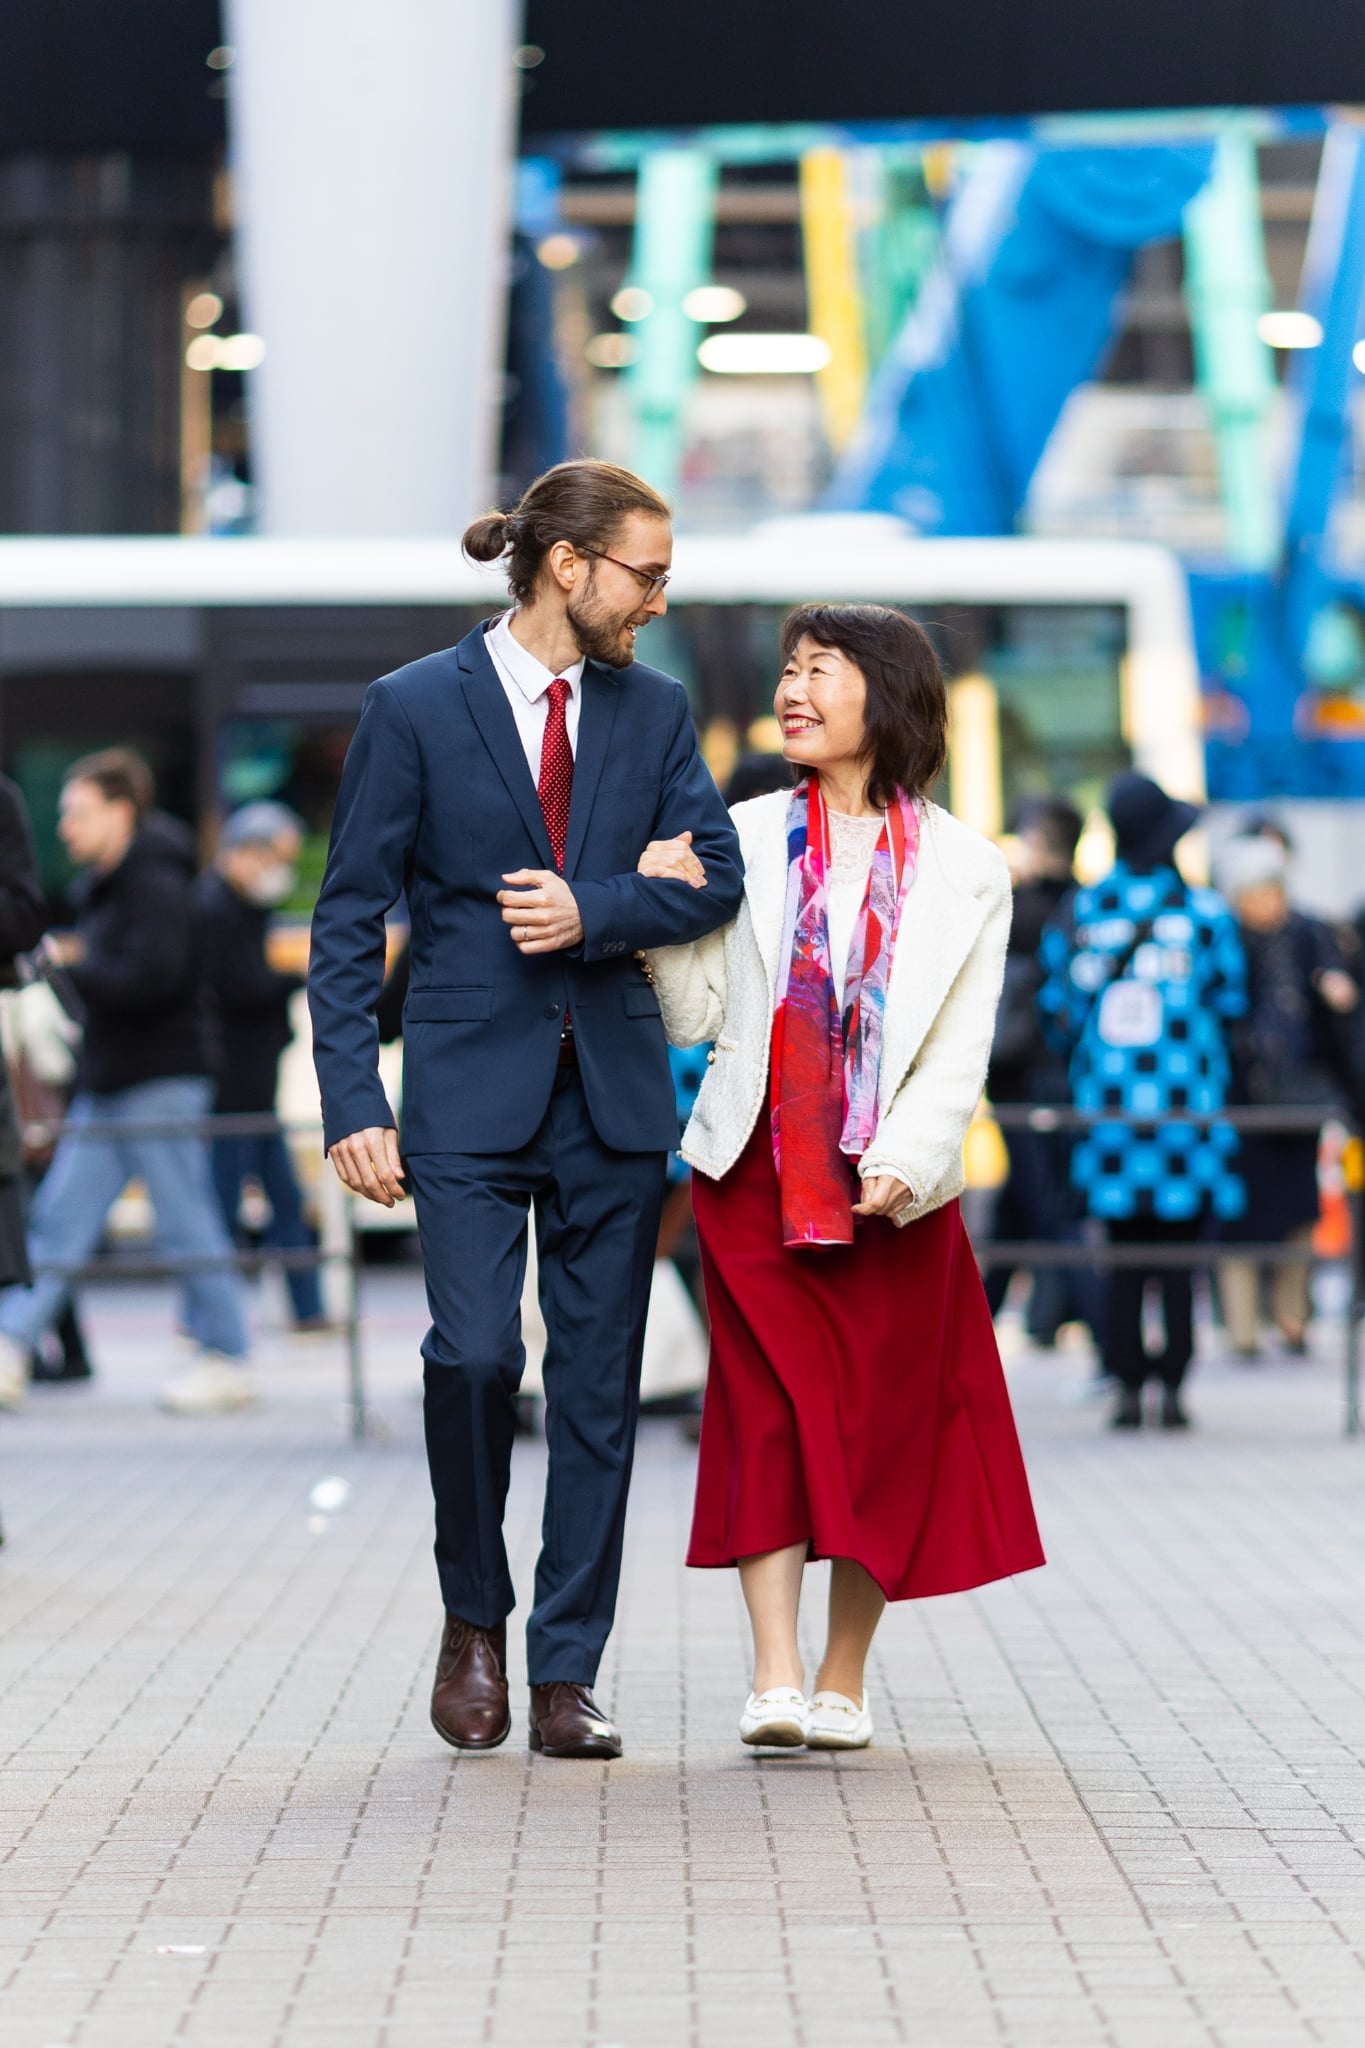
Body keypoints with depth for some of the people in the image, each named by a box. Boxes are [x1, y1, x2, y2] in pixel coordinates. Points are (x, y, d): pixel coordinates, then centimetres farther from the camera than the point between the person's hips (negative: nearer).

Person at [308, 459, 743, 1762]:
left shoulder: (654, 711, 11)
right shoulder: (414, 709, -2)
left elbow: (712, 878, 4)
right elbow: (350, 920, -3)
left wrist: (593, 912, -14)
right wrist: (353, 1105, -10)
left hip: (614, 1093, 4)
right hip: (470, 1093, -4)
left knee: (598, 1384, 3)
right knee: (474, 1351, -16)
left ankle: (565, 1676, 10)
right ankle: (475, 1617, 9)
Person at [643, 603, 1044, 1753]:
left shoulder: (964, 871, 4)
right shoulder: (744, 842, 6)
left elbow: (959, 1051, 0)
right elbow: (697, 1019, 5)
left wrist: (904, 1161, -13)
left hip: (893, 1191, 0)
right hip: (757, 1173, 0)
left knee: (881, 1424, 3)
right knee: (771, 1412, -7)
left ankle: (843, 1683, 14)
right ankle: (775, 1679, -12)